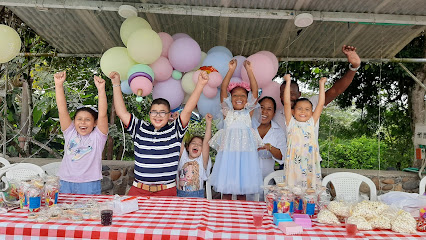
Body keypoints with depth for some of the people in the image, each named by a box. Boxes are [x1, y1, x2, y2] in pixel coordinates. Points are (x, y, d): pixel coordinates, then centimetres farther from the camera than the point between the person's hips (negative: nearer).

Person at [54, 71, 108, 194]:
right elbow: (62, 110, -1)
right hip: (66, 183, 3)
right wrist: (59, 85, -11)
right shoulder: (70, 133, 8)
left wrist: (101, 89, -23)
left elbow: (102, 115, -13)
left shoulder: (97, 136, 0)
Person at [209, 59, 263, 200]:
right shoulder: (227, 111, 9)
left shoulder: (248, 112, 10)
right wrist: (231, 70, -4)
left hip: (245, 153, 1)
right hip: (228, 152, 0)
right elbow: (223, 88, 1)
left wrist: (249, 70, -2)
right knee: (225, 188, 4)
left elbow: (255, 90, 3)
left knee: (242, 189, 7)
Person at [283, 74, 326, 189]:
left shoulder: (312, 123, 11)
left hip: (311, 166, 3)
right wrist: (288, 82, -2)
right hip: (294, 165, -3)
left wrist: (321, 84, 12)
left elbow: (321, 104, 9)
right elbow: (287, 103, -4)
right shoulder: (291, 123, 4)